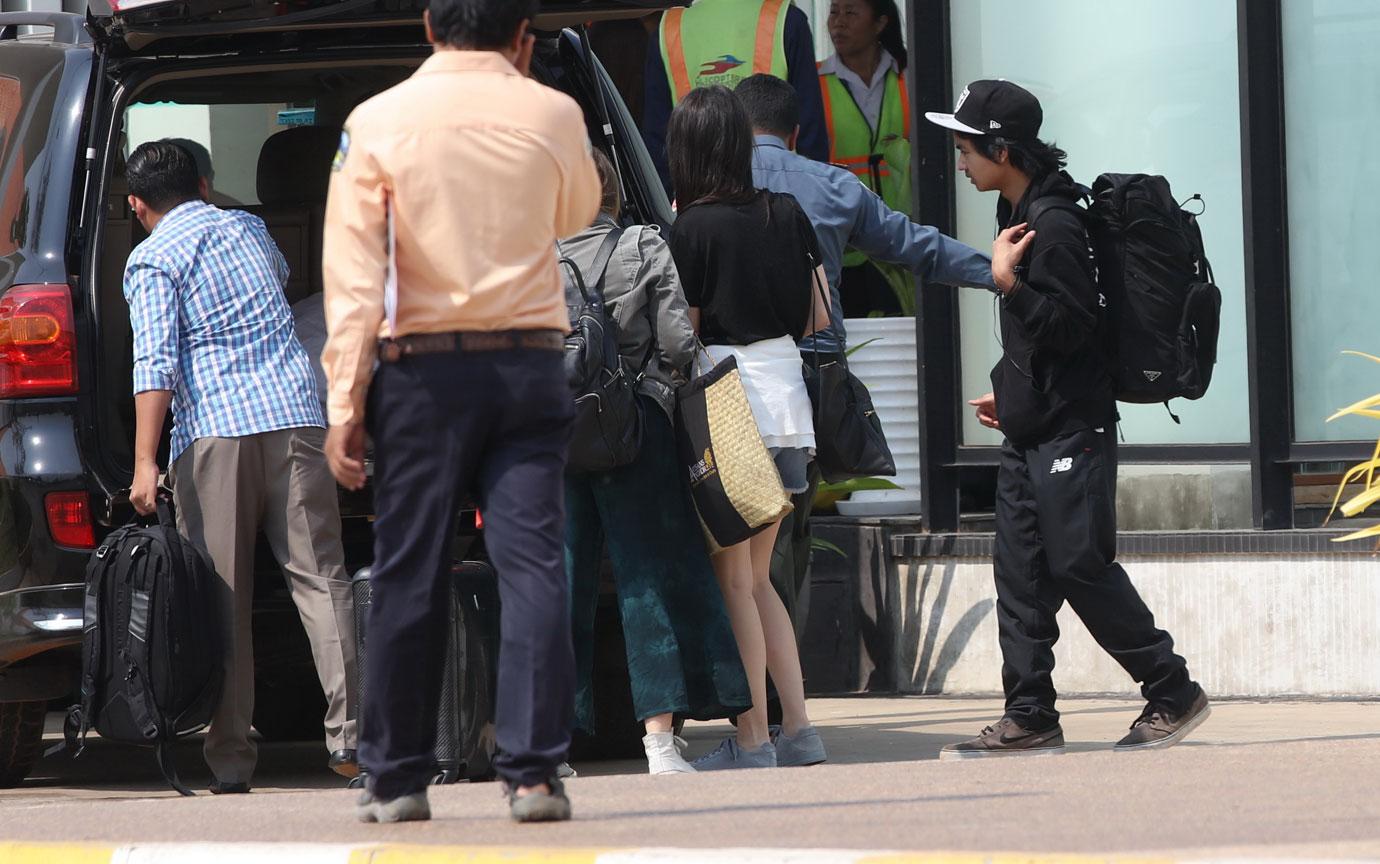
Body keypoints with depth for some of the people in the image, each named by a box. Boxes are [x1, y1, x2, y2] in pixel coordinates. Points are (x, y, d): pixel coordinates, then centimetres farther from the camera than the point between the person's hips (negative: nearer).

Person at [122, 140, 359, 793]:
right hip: (295, 416, 3)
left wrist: (144, 462, -12)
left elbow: (156, 364, -9)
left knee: (221, 598, 1)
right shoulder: (248, 228, 19)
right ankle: (348, 734, -8)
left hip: (214, 427, -3)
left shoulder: (152, 260, 2)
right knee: (319, 576, 2)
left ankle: (230, 760, 0)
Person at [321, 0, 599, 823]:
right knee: (533, 564, -2)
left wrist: (344, 402, -5)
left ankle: (398, 778, 9)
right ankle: (534, 772, -10)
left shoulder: (379, 122, -2)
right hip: (529, 367, 1)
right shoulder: (552, 115, 2)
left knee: (411, 577, 4)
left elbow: (354, 276, -6)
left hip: (422, 372, -1)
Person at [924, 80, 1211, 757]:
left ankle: (1173, 693, 2)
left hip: (1070, 432, -10)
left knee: (1080, 566, -7)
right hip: (1031, 431, 10)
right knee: (1020, 572, 6)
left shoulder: (1055, 227, -17)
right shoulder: (1021, 215, 14)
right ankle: (1030, 719, 8)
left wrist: (1008, 281, -22)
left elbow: (1070, 328, -22)